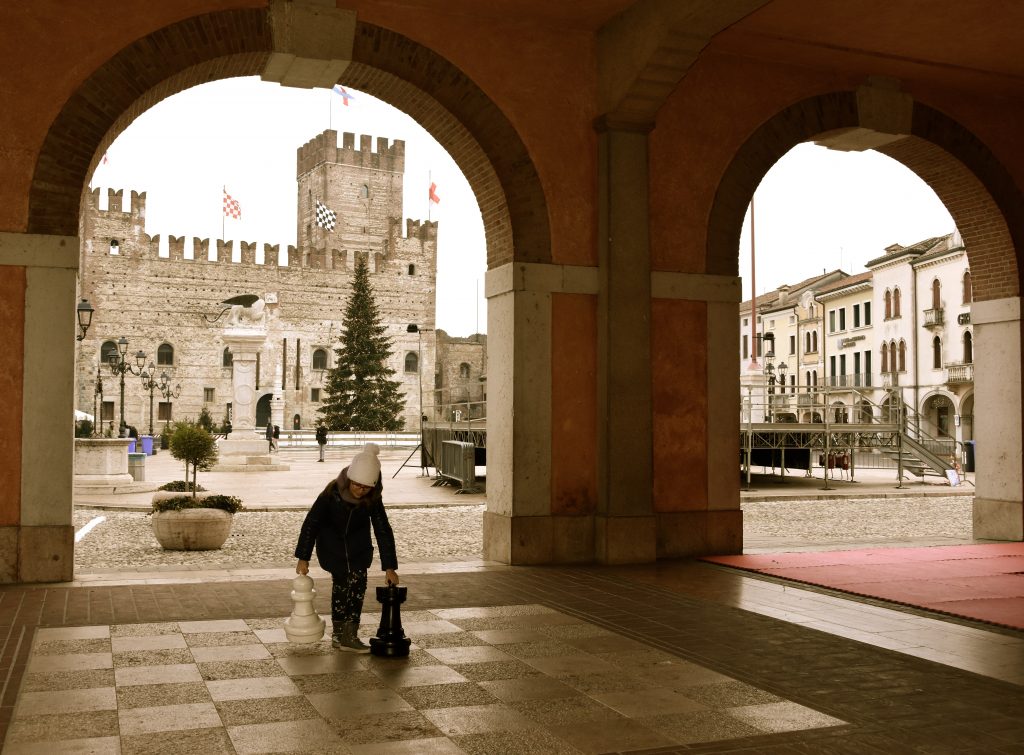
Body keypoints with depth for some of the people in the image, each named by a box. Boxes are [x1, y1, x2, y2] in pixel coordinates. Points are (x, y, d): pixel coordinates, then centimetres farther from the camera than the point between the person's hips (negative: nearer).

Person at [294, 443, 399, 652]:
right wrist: (303, 558, -17)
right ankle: (339, 633, 5)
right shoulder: (332, 492, -27)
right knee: (342, 583, -8)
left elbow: (383, 531, -16)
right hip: (331, 544, -2)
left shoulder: (373, 499, -21)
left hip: (358, 546, 2)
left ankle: (349, 635, -3)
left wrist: (389, 567, -19)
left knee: (358, 582, -10)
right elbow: (311, 523, -19)